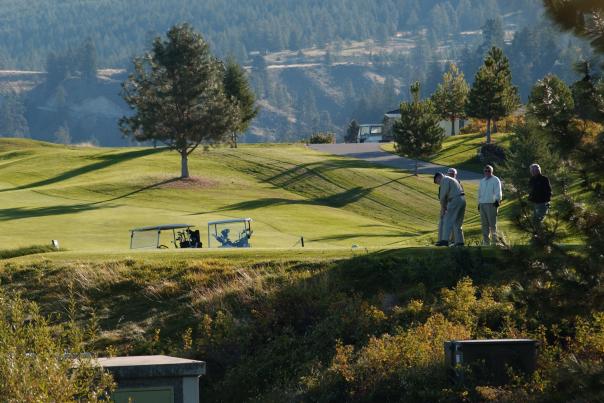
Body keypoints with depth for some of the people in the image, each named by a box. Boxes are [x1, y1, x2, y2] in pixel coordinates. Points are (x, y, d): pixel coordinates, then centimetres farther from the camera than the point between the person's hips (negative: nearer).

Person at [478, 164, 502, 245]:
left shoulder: (495, 180, 0)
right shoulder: (482, 181, 21)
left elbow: (498, 192, -9)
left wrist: (497, 200, -23)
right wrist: (479, 204, 21)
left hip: (491, 204, -7)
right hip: (482, 204, 7)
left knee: (492, 224, -9)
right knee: (484, 224, 7)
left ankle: (494, 241, -7)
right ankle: (486, 241, 11)